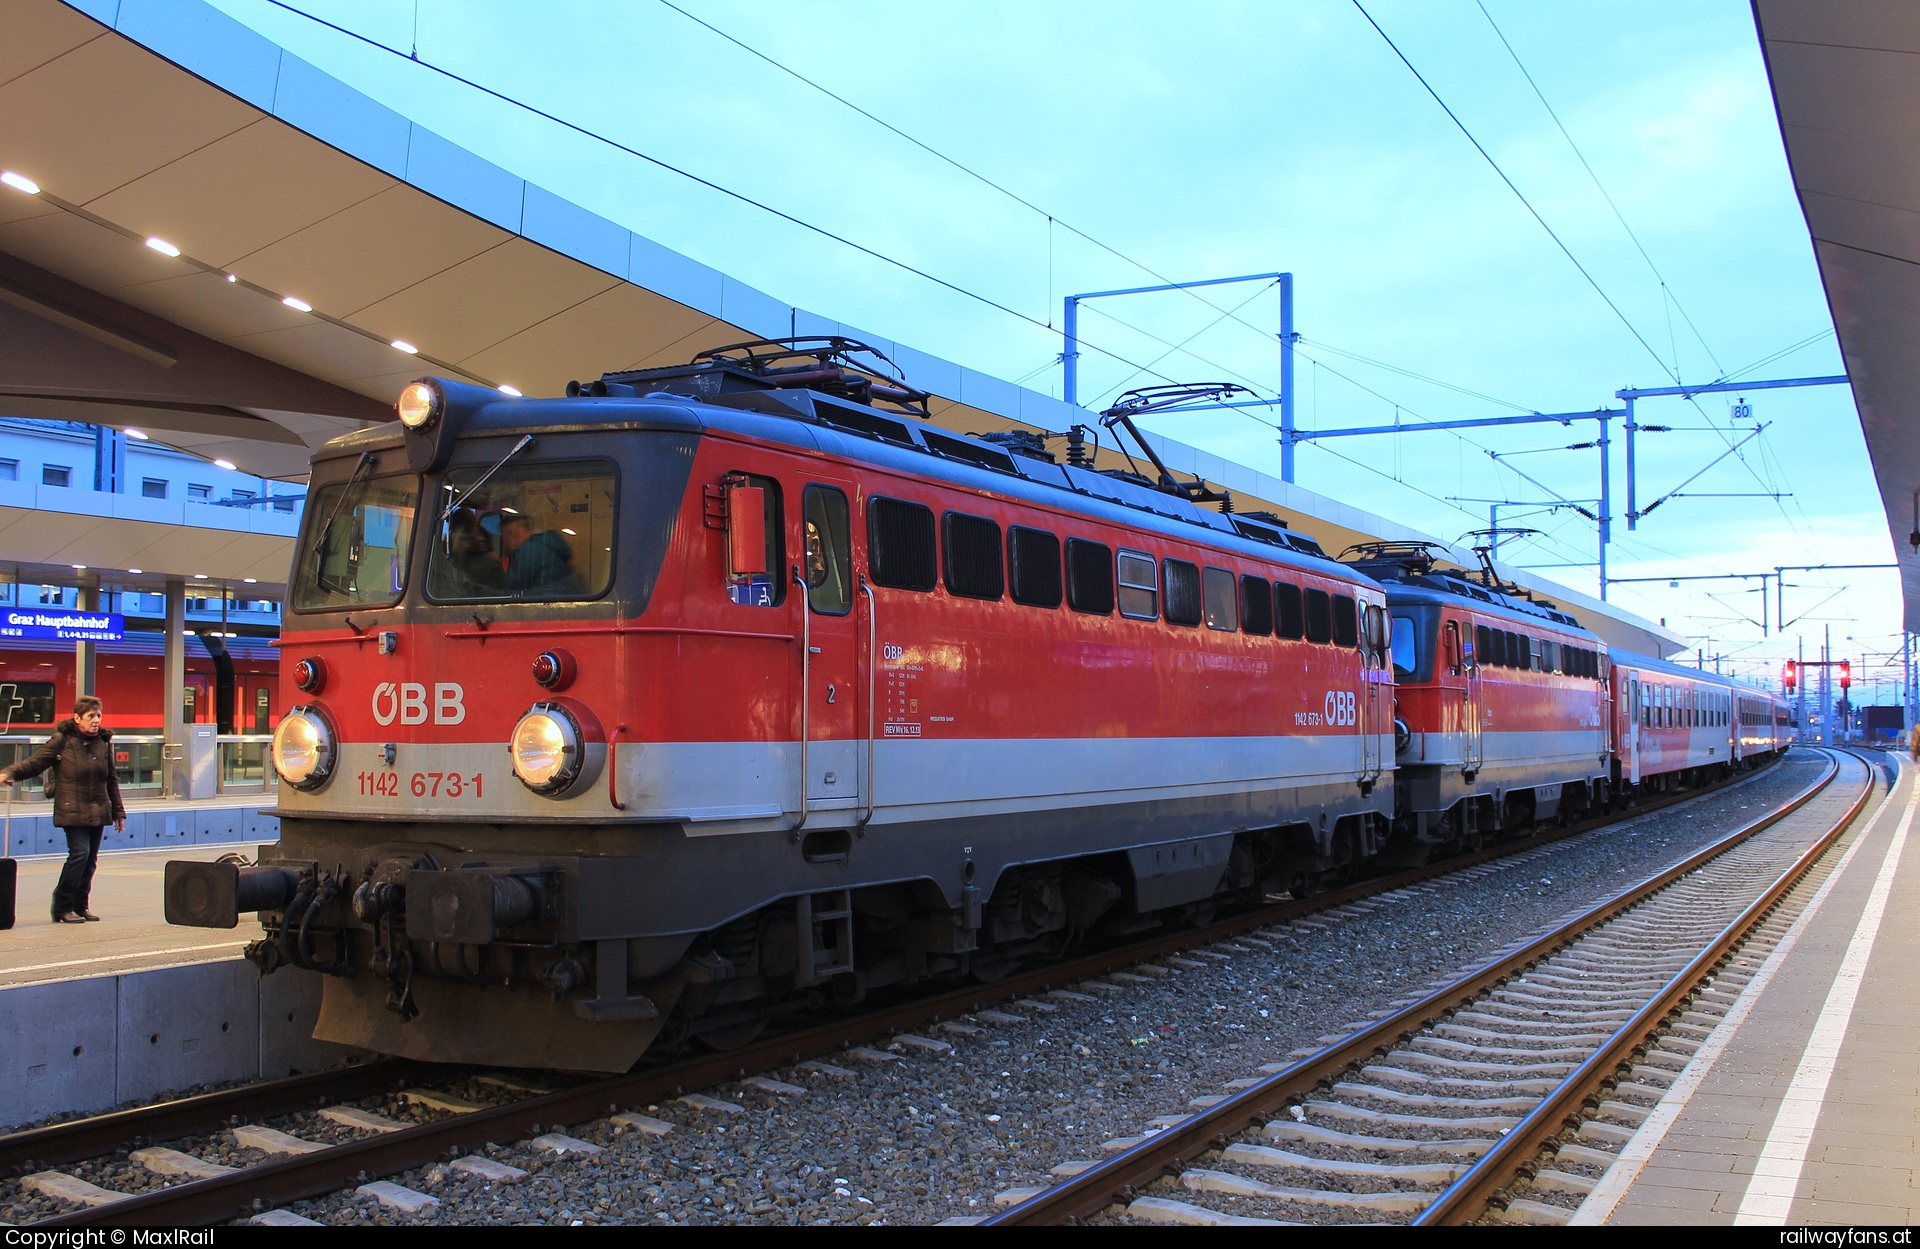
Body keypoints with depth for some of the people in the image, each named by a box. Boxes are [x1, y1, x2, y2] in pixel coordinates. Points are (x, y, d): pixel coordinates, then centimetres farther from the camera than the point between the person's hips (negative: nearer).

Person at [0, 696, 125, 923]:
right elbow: (35, 762, -5)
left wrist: (118, 810, 18)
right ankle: (62, 907, -5)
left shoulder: (104, 742, 9)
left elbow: (111, 780, 16)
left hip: (98, 812, 5)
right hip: (72, 811, -5)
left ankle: (80, 906, 16)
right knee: (79, 851, -16)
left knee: (91, 859, 5)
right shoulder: (62, 740, -6)